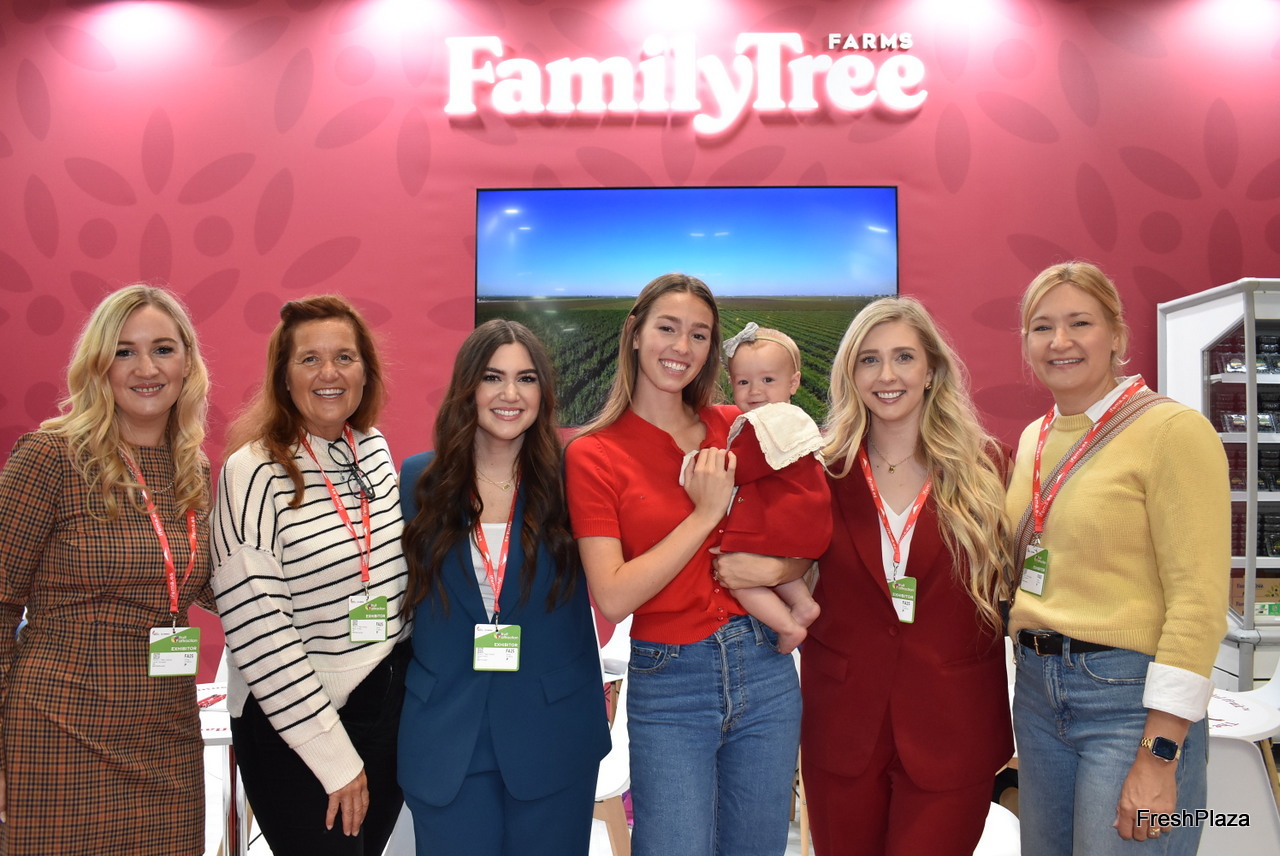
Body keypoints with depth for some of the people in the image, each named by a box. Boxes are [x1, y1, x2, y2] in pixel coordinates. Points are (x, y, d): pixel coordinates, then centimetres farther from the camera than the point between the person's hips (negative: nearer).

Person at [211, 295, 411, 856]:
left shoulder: (376, 449, 3)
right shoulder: (255, 472, -15)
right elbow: (257, 630, -18)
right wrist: (335, 758, -16)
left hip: (392, 707, 6)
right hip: (293, 728, -6)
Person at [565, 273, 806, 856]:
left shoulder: (736, 429, 3)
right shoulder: (593, 453, -7)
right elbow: (612, 599, -15)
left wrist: (773, 568, -12)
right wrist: (705, 514, -17)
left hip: (765, 672, 4)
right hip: (668, 684, -3)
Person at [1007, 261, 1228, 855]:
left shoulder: (1172, 430, -11)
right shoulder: (1032, 440, 10)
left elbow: (1199, 603, -16)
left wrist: (1159, 757, -18)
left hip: (1133, 697, -6)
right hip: (1037, 690, 7)